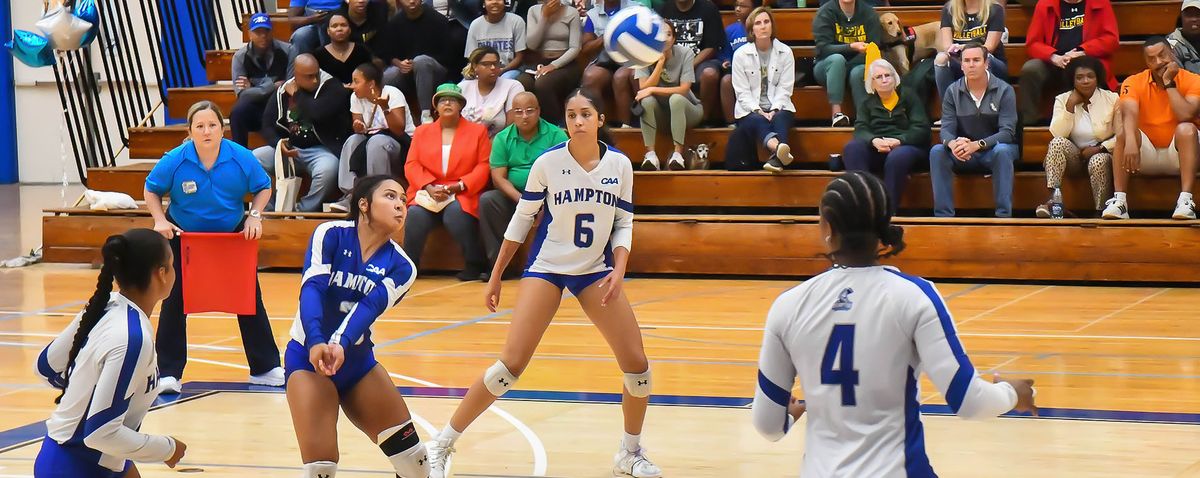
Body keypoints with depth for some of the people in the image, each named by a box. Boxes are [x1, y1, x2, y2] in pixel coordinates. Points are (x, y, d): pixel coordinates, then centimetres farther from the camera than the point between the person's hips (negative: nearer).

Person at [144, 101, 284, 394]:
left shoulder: (241, 158, -19)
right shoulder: (174, 161, -21)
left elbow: (263, 187, -1)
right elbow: (151, 190, -4)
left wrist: (255, 216, -16)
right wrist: (160, 220, -18)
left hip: (233, 234, 1)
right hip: (183, 235, -1)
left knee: (250, 299, 4)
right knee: (174, 301, -6)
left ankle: (265, 368, 18)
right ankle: (168, 373, 3)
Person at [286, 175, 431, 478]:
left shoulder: (401, 267, -1)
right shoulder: (331, 235, -8)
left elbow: (370, 306, -19)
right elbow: (312, 288, -22)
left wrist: (341, 345, -38)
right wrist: (316, 342, -40)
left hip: (357, 360, 4)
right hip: (308, 357, -4)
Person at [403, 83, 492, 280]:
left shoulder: (478, 131, 15)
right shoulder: (422, 132, 20)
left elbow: (484, 167, 3)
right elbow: (411, 165, 9)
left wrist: (459, 186, -12)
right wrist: (429, 187, -10)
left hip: (461, 194, -2)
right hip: (427, 192, 2)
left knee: (456, 214, -36)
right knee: (416, 215, -32)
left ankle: (475, 265, -21)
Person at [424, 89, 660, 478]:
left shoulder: (620, 165, -5)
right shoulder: (548, 163, -10)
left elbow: (624, 223, 4)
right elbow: (521, 219, -1)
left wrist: (618, 270, -12)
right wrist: (496, 276, 3)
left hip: (596, 271, 3)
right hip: (547, 268, -3)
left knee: (636, 364, -5)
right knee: (512, 364, -14)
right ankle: (440, 447, -4)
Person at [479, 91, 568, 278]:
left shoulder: (556, 135, 0)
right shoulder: (503, 138, 7)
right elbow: (498, 177, -1)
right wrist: (519, 198, -19)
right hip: (513, 195, 2)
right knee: (487, 200, -25)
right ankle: (497, 263, -21)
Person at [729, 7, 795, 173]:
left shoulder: (785, 52, 6)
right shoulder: (741, 55, 3)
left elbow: (785, 88, 0)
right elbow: (742, 92, -3)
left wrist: (774, 110, -16)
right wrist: (758, 111, -18)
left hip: (778, 109, 1)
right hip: (750, 111, -1)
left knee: (781, 118, -34)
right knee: (757, 121, -35)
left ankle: (775, 158, -63)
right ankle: (777, 147, -70)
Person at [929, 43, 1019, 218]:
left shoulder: (1004, 91, -9)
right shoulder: (953, 92, 0)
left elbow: (1007, 132, -18)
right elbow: (946, 130, -7)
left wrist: (977, 145, -34)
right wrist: (952, 144, -33)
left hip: (994, 151, -3)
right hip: (965, 156, 3)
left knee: (1002, 151, -37)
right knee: (937, 152, -26)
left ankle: (1004, 215, -35)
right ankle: (943, 215, -27)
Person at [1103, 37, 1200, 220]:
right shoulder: (1134, 83, -4)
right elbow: (1129, 115, -24)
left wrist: (1169, 82, -19)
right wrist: (1131, 142, -44)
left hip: (1177, 154, -1)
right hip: (1147, 156, 1)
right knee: (1124, 131, -26)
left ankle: (1185, 200, -40)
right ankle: (1119, 201, -34)